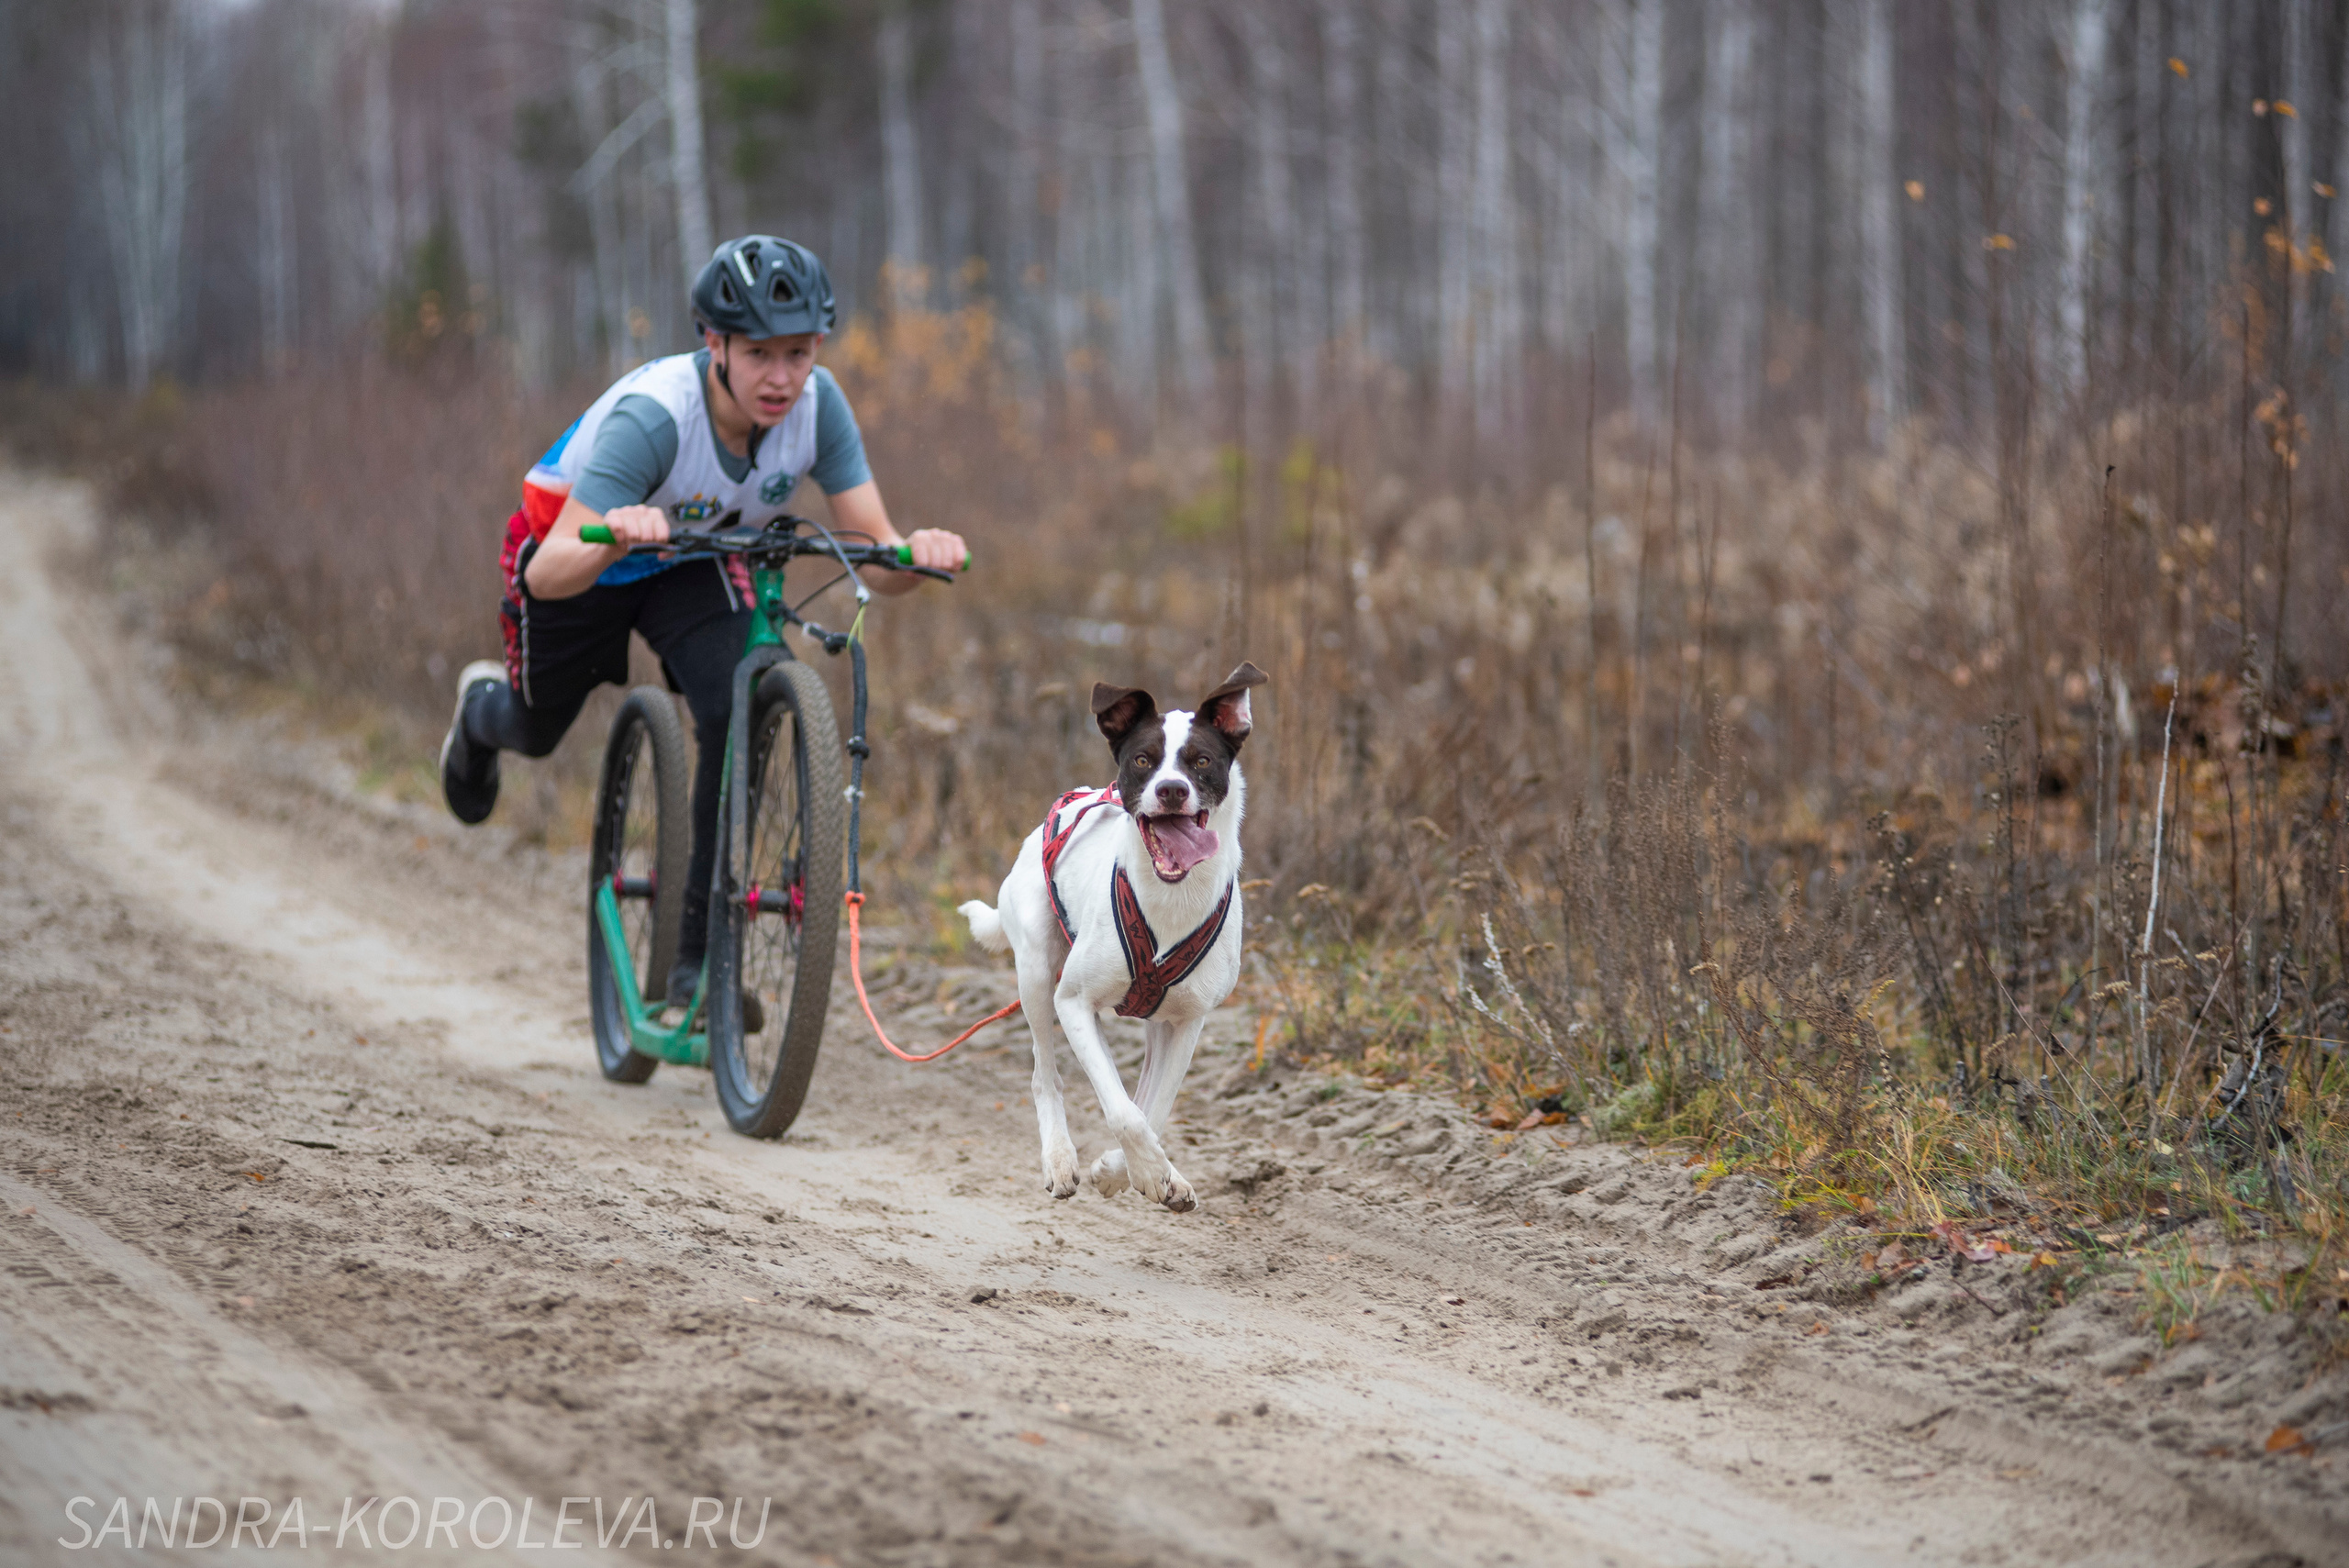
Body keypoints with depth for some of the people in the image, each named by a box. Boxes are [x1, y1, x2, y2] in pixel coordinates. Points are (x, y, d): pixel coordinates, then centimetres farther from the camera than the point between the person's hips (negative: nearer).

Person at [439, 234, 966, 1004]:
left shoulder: (817, 404, -29)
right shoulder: (654, 414, -42)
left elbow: (875, 553, -27)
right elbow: (550, 574, -48)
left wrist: (916, 551, -50)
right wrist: (617, 534, -69)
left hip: (692, 562, 3)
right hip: (580, 551, -3)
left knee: (735, 710, -22)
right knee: (536, 730, 19)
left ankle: (699, 954, -11)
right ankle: (482, 705, 59)